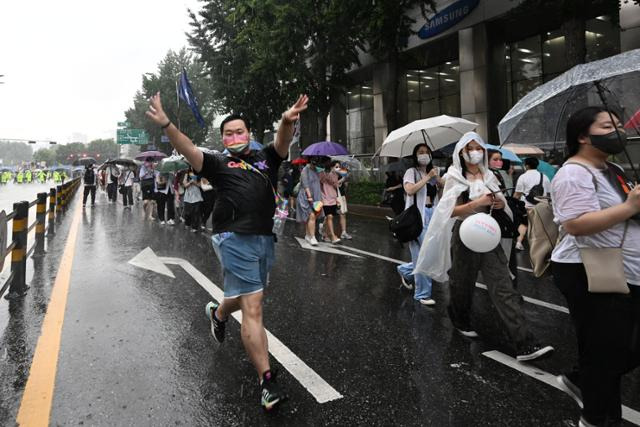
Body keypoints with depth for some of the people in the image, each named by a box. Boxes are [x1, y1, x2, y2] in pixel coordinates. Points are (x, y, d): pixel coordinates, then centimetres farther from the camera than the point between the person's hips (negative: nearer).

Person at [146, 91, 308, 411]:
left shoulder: (265, 158, 16)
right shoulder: (219, 164, 9)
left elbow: (282, 143, -4)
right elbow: (189, 151, -6)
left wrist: (287, 121, -26)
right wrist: (166, 125, -23)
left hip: (265, 239, 5)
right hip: (236, 240, -5)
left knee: (246, 297, 23)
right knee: (252, 308, -8)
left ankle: (217, 314, 57)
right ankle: (267, 381, -2)